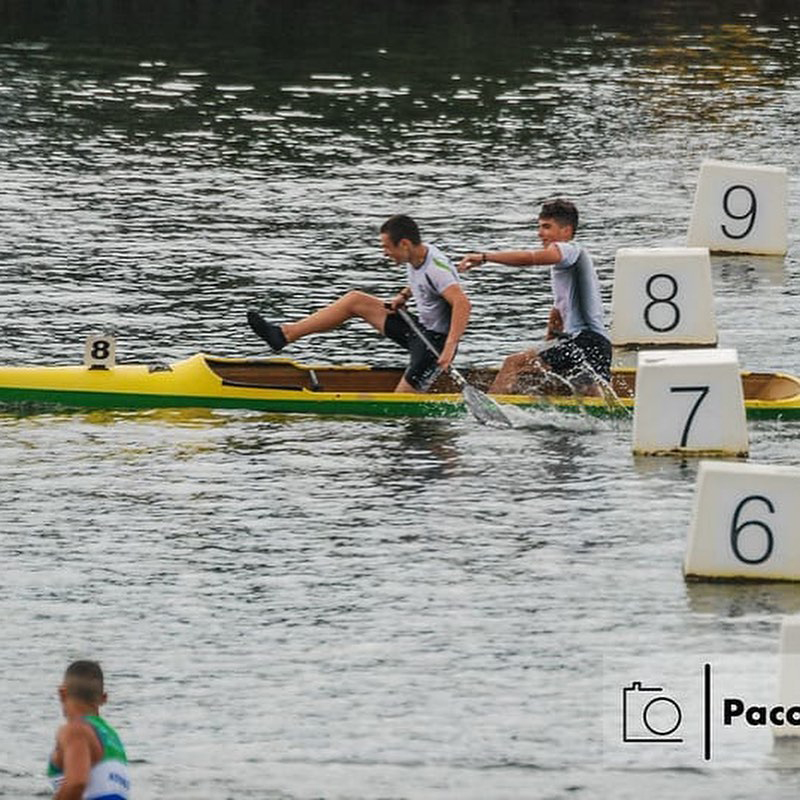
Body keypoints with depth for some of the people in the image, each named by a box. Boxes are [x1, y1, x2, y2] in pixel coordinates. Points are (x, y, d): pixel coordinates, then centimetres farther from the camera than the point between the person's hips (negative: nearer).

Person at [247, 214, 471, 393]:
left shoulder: (436, 267, -27)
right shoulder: (415, 256, 2)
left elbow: (462, 304, -40)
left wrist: (450, 347, -47)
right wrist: (403, 296, 8)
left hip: (437, 343, -9)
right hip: (420, 329, 9)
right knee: (355, 300, 5)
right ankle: (284, 334, 2)